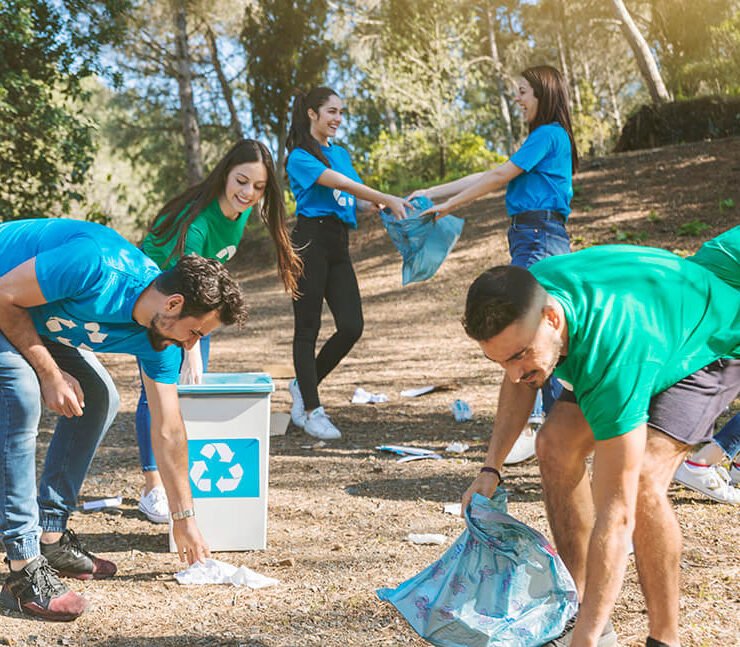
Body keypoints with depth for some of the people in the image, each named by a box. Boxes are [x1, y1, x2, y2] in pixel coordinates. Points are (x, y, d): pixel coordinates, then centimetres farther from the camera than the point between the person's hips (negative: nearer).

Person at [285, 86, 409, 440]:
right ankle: (312, 410, 6)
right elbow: (338, 182, -19)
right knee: (307, 328, -1)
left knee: (351, 327, -2)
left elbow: (358, 200, 12)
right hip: (310, 241, -7)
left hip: (338, 244, 7)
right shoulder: (300, 157, -5)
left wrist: (380, 206, -8)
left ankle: (303, 385, 19)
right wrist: (386, 199, -25)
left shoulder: (340, 153, 19)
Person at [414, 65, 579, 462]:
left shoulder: (548, 135, -8)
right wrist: (430, 193, 20)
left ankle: (527, 427, -18)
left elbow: (498, 177, -8)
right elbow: (490, 176, 22)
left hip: (539, 239, -10)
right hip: (535, 239, 10)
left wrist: (448, 205, -1)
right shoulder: (545, 138, 23)